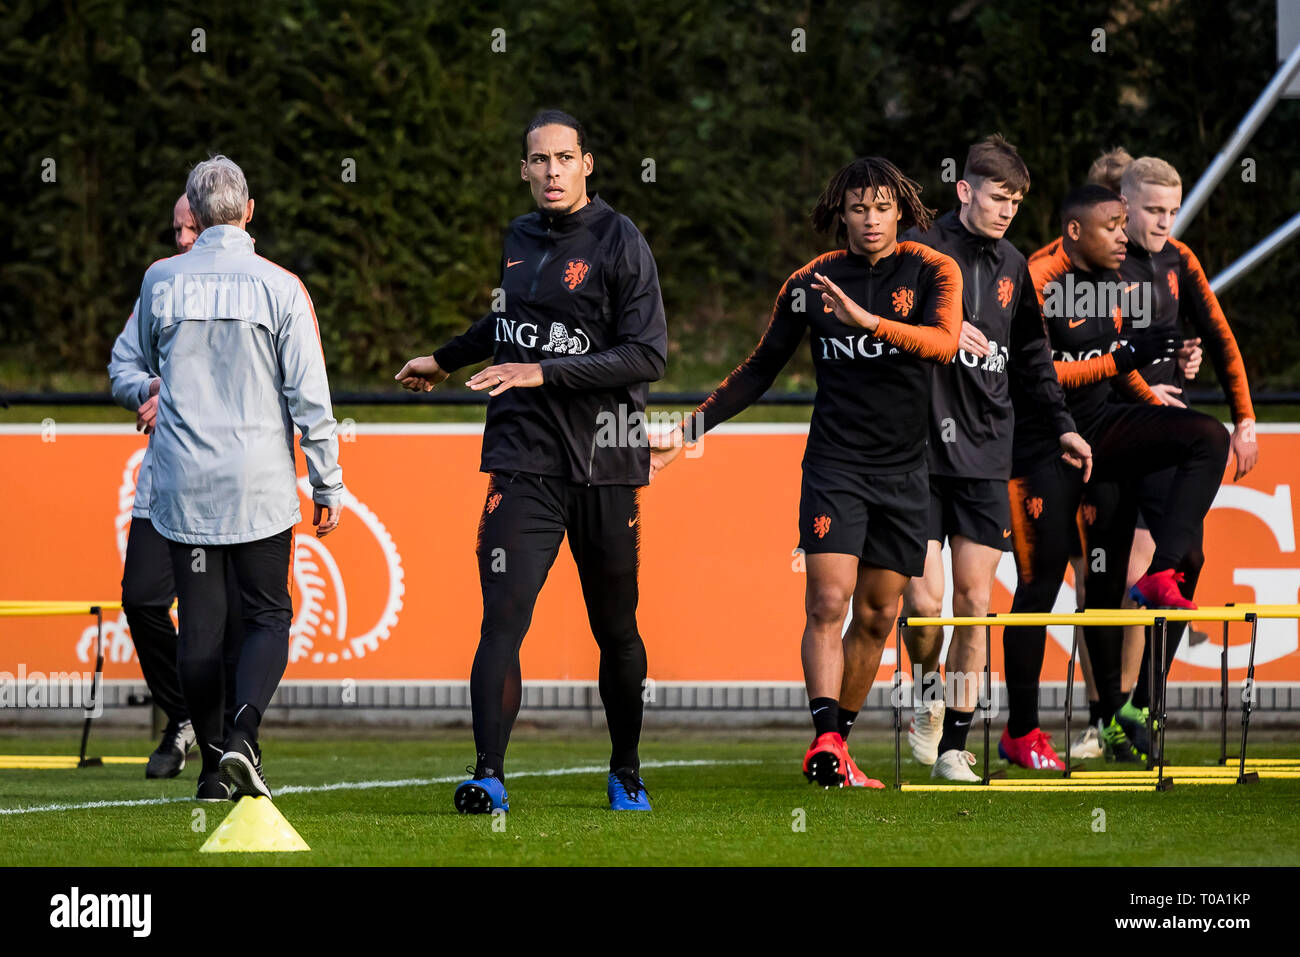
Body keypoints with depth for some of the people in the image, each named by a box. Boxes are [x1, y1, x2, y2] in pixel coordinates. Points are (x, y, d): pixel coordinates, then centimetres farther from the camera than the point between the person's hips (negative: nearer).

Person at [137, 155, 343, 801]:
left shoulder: (161, 281, 0)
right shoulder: (278, 287, -6)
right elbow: (310, 396, -6)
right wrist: (327, 486, 1)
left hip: (182, 482, 2)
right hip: (260, 483, -2)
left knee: (200, 623, 6)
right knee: (268, 615, 8)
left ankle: (214, 763, 7)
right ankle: (241, 734, -14)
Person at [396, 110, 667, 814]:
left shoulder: (619, 243, -5)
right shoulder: (520, 239, 12)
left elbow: (648, 355, -14)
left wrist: (543, 373, -19)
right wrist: (444, 360, 45)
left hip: (605, 465, -3)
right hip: (523, 460, 3)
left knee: (616, 630, 8)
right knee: (503, 617, -13)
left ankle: (626, 772, 26)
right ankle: (488, 775, -19)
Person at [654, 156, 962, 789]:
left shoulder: (934, 273, -1)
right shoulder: (811, 282, 2)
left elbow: (944, 342, -21)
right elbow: (760, 369, 12)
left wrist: (866, 320, -34)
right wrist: (691, 429, 7)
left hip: (904, 471, 1)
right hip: (834, 461, -1)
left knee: (877, 615, 6)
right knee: (828, 601, -17)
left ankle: (839, 743, 17)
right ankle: (826, 740, -26)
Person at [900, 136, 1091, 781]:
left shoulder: (1013, 268, 13)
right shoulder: (920, 251, -3)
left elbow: (1030, 358, 23)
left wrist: (1062, 425, 17)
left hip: (985, 460, 4)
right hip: (920, 454, -4)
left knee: (975, 604, 1)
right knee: (924, 601, -11)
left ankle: (954, 745, 7)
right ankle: (928, 696, 18)